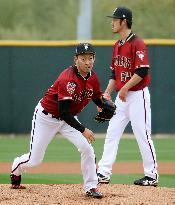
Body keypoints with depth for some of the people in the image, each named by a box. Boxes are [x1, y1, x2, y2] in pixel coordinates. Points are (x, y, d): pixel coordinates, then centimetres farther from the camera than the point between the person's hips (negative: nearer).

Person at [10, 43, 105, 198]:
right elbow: (64, 112, -33)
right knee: (34, 160, 3)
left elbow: (97, 99, 10)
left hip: (68, 119, 6)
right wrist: (82, 130, -34)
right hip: (46, 117, -6)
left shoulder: (93, 78, -7)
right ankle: (17, 168, 39)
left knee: (86, 148, -16)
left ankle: (91, 187, -3)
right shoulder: (68, 79, -31)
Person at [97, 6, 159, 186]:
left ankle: (152, 176, 5)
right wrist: (107, 92, 8)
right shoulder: (117, 45, 13)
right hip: (121, 97, 9)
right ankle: (104, 174, 6)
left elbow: (142, 71, -21)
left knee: (142, 135, -4)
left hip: (137, 96, -9)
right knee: (112, 134, 5)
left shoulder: (137, 43, -14)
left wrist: (125, 88, -21)